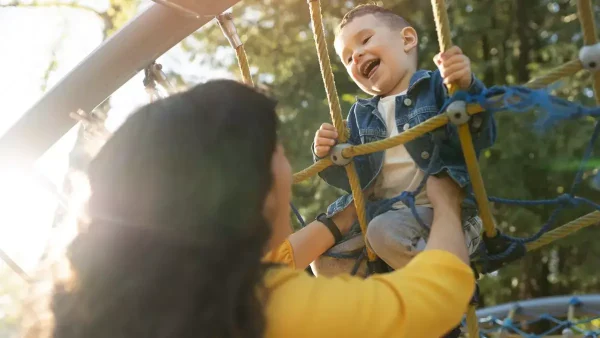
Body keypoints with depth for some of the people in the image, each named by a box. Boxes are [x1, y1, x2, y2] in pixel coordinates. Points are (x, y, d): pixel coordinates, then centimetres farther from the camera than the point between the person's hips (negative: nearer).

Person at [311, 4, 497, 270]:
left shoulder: (436, 86, -4)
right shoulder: (361, 115, 14)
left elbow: (480, 139, -18)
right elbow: (359, 179, 10)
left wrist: (466, 89, -35)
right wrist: (330, 157, -10)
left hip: (441, 208, -7)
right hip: (382, 212, 7)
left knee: (385, 232, -32)